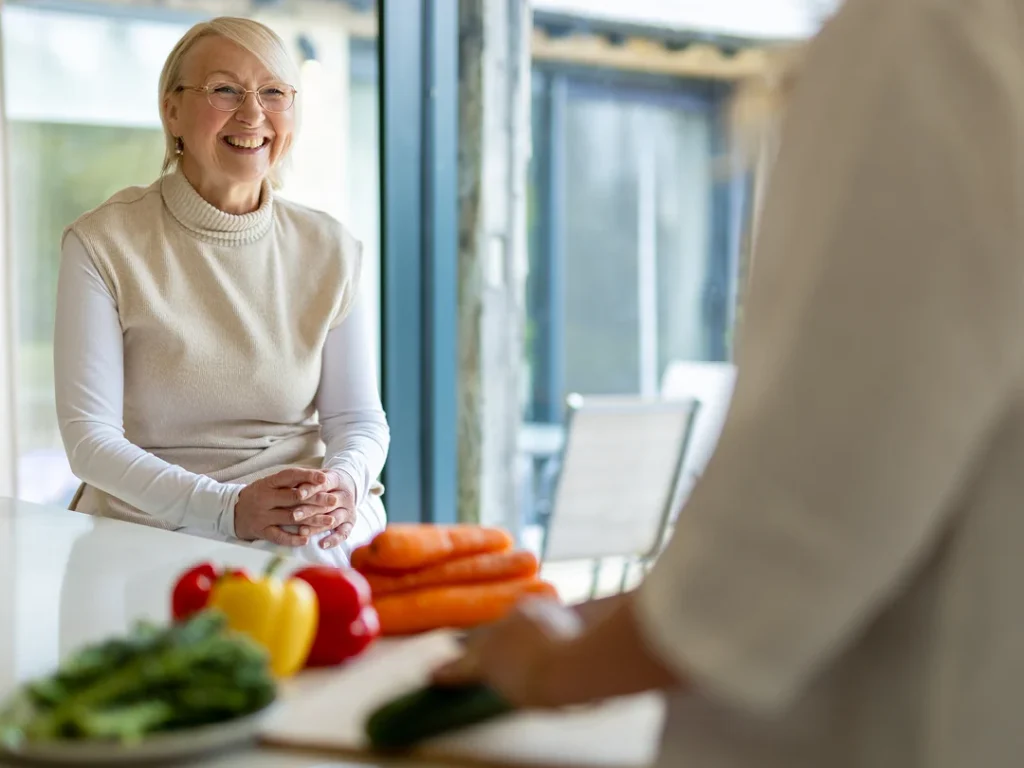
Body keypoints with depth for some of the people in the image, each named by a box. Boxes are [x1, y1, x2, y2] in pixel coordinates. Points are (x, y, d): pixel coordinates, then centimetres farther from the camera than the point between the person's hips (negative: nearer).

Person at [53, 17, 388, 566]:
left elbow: (358, 418, 9)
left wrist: (343, 483, -16)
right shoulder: (101, 246, -1)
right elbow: (90, 438, -6)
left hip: (316, 532, 3)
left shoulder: (331, 251, 8)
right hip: (151, 529, -3)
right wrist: (228, 509, -21)